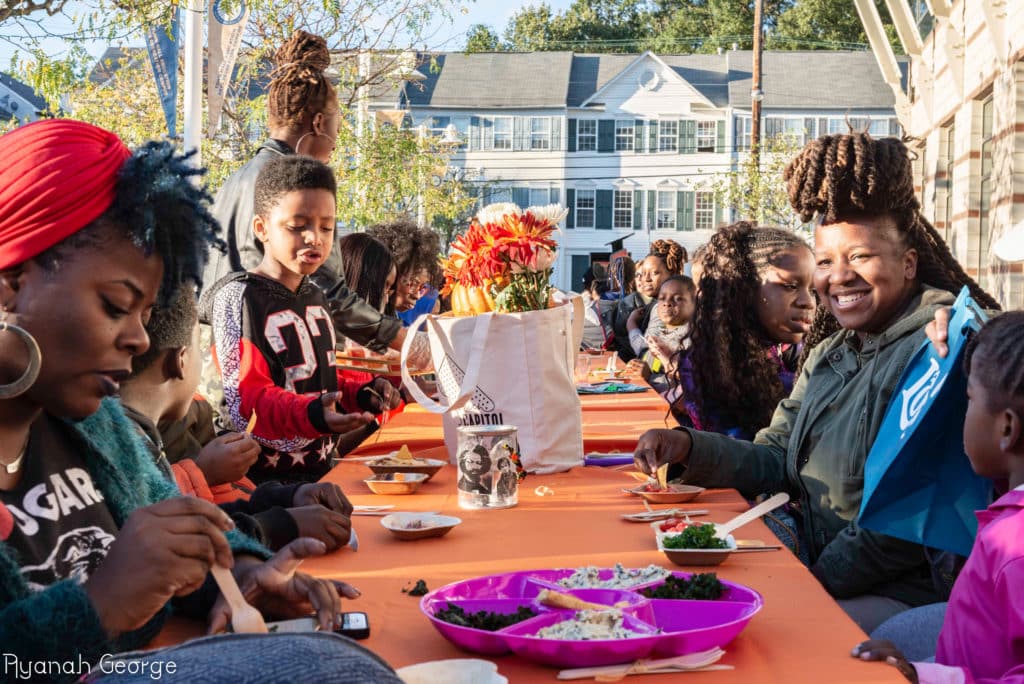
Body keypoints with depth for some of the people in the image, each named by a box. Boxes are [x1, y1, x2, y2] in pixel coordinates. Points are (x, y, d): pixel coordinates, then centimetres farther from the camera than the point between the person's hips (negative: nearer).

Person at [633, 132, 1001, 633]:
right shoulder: (829, 353, 15)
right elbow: (775, 460, 13)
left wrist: (813, 582, -16)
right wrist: (688, 449, -5)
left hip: (904, 595, -8)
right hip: (815, 566, 8)